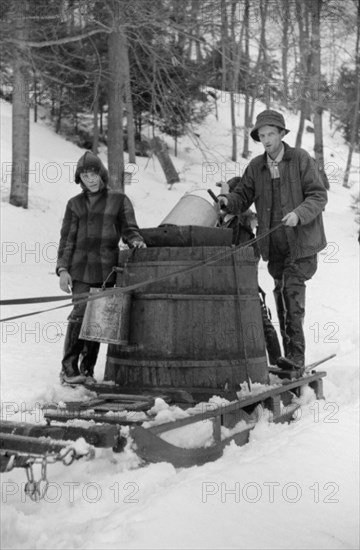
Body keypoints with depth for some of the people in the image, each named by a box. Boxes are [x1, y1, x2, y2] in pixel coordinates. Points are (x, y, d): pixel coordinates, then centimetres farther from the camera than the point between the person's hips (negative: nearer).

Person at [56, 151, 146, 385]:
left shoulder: (119, 200, 9)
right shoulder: (75, 204, 12)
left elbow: (129, 228, 6)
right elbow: (67, 239, 10)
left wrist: (135, 240, -17)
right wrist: (63, 269, 0)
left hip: (106, 269, 1)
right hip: (80, 268, 0)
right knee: (80, 313, -14)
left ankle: (87, 370, 12)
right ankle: (69, 368, -9)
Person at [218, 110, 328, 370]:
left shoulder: (301, 159, -5)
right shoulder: (256, 166, 6)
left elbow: (319, 196, -8)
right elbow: (243, 197, 6)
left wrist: (299, 214, -25)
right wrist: (227, 201, -17)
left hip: (302, 241, -5)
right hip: (275, 245, 5)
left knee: (292, 289, -16)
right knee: (281, 293, 7)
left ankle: (296, 354, -16)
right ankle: (291, 355, 16)